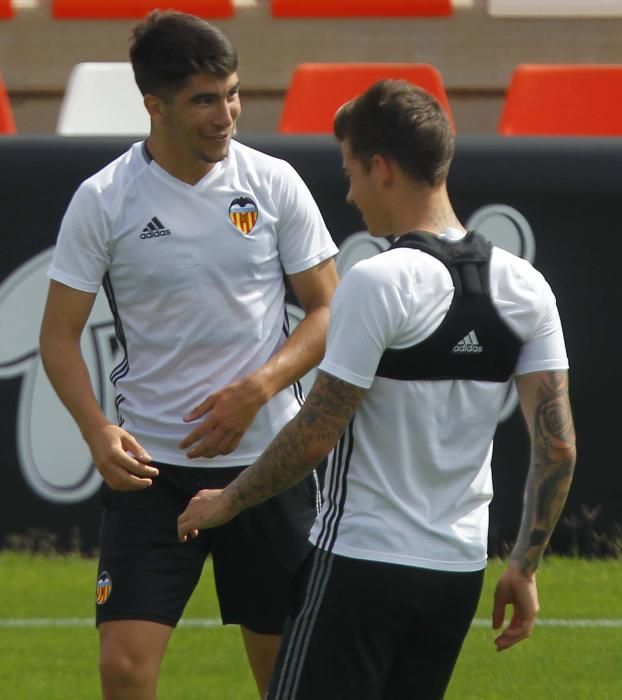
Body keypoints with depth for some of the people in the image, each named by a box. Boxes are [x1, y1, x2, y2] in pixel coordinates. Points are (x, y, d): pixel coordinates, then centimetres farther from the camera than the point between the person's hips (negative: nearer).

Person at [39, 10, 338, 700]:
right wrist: (97, 431, -17)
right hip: (151, 463, -1)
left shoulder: (274, 184, -1)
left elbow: (326, 311, 4)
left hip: (267, 457, 2)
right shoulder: (103, 201, -6)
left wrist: (255, 390, -12)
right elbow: (60, 335, 0)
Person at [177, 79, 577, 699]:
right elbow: (558, 446, 2)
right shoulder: (525, 288, 3)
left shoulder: (378, 283, -16)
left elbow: (314, 436, -14)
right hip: (460, 567, 7)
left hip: (362, 559, -7)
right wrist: (524, 567, 11)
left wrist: (228, 502, 1)